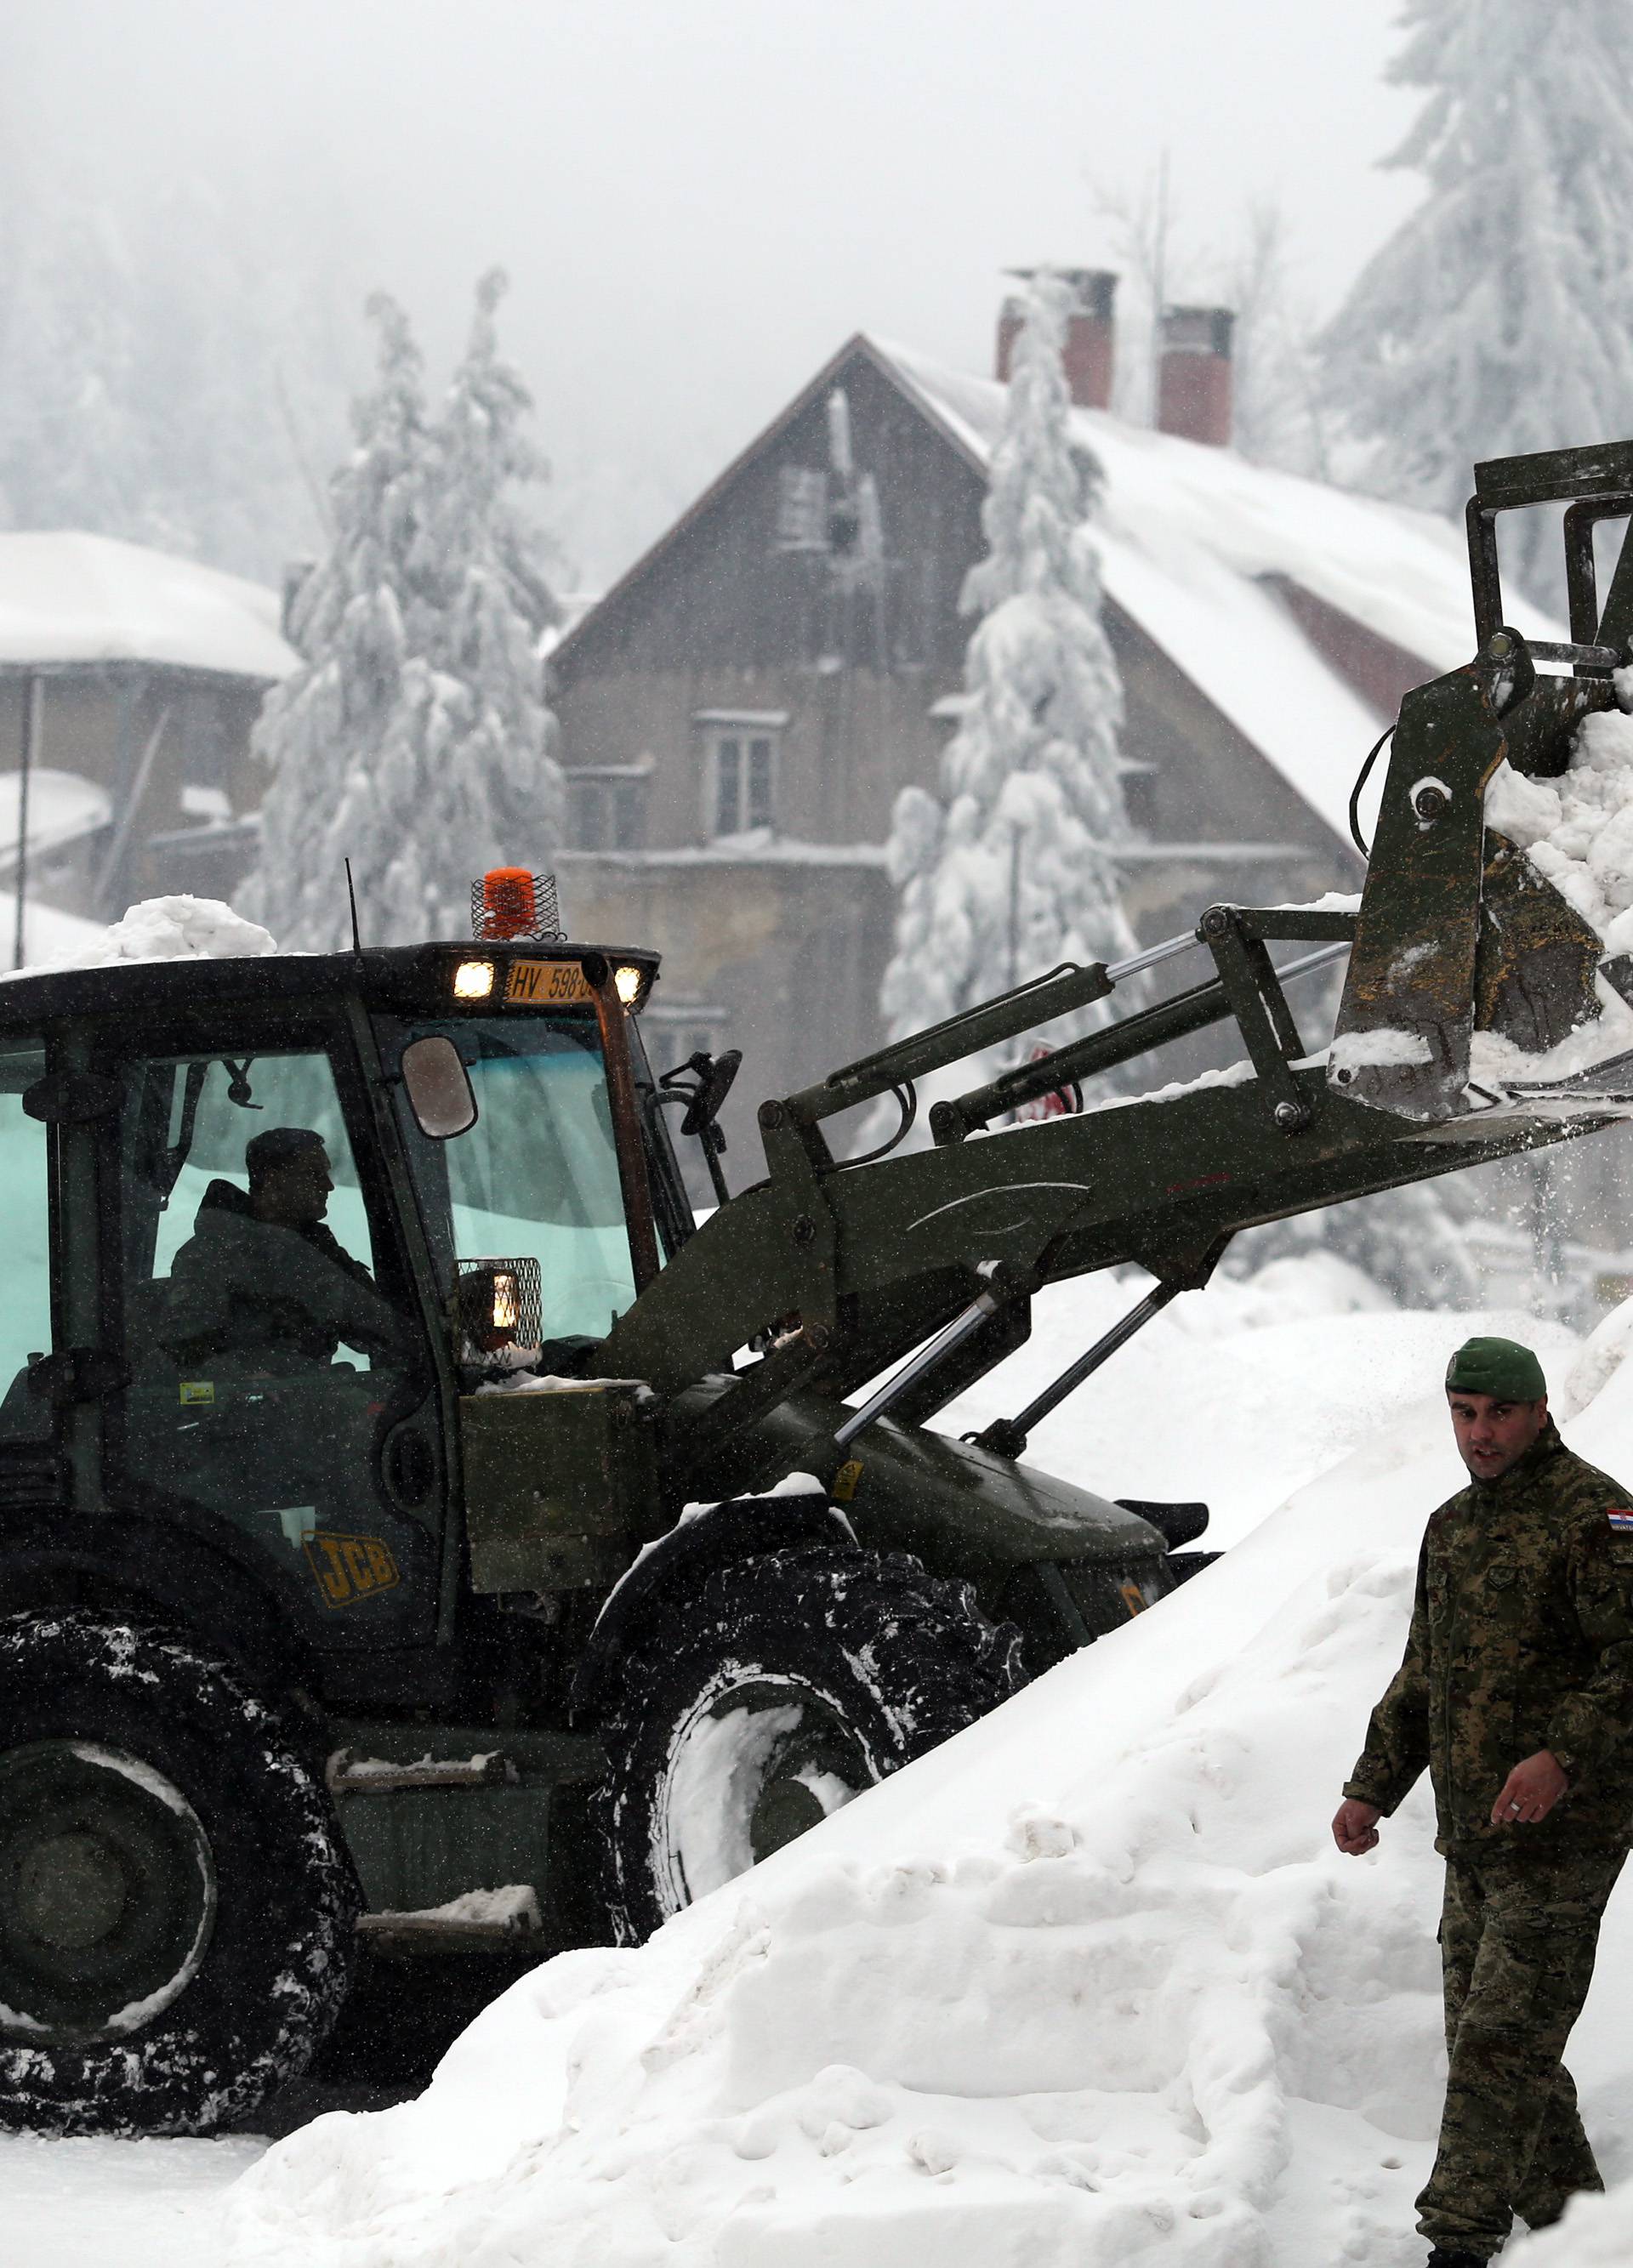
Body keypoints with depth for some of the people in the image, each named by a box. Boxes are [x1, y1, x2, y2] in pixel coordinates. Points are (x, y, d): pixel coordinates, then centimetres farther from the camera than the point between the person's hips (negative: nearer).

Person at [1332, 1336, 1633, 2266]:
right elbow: (1422, 1678, 25)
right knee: (1489, 2041, 12)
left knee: (1500, 2045, -11)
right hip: (1473, 1840, 8)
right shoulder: (1452, 1526, 16)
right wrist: (1373, 1789, 16)